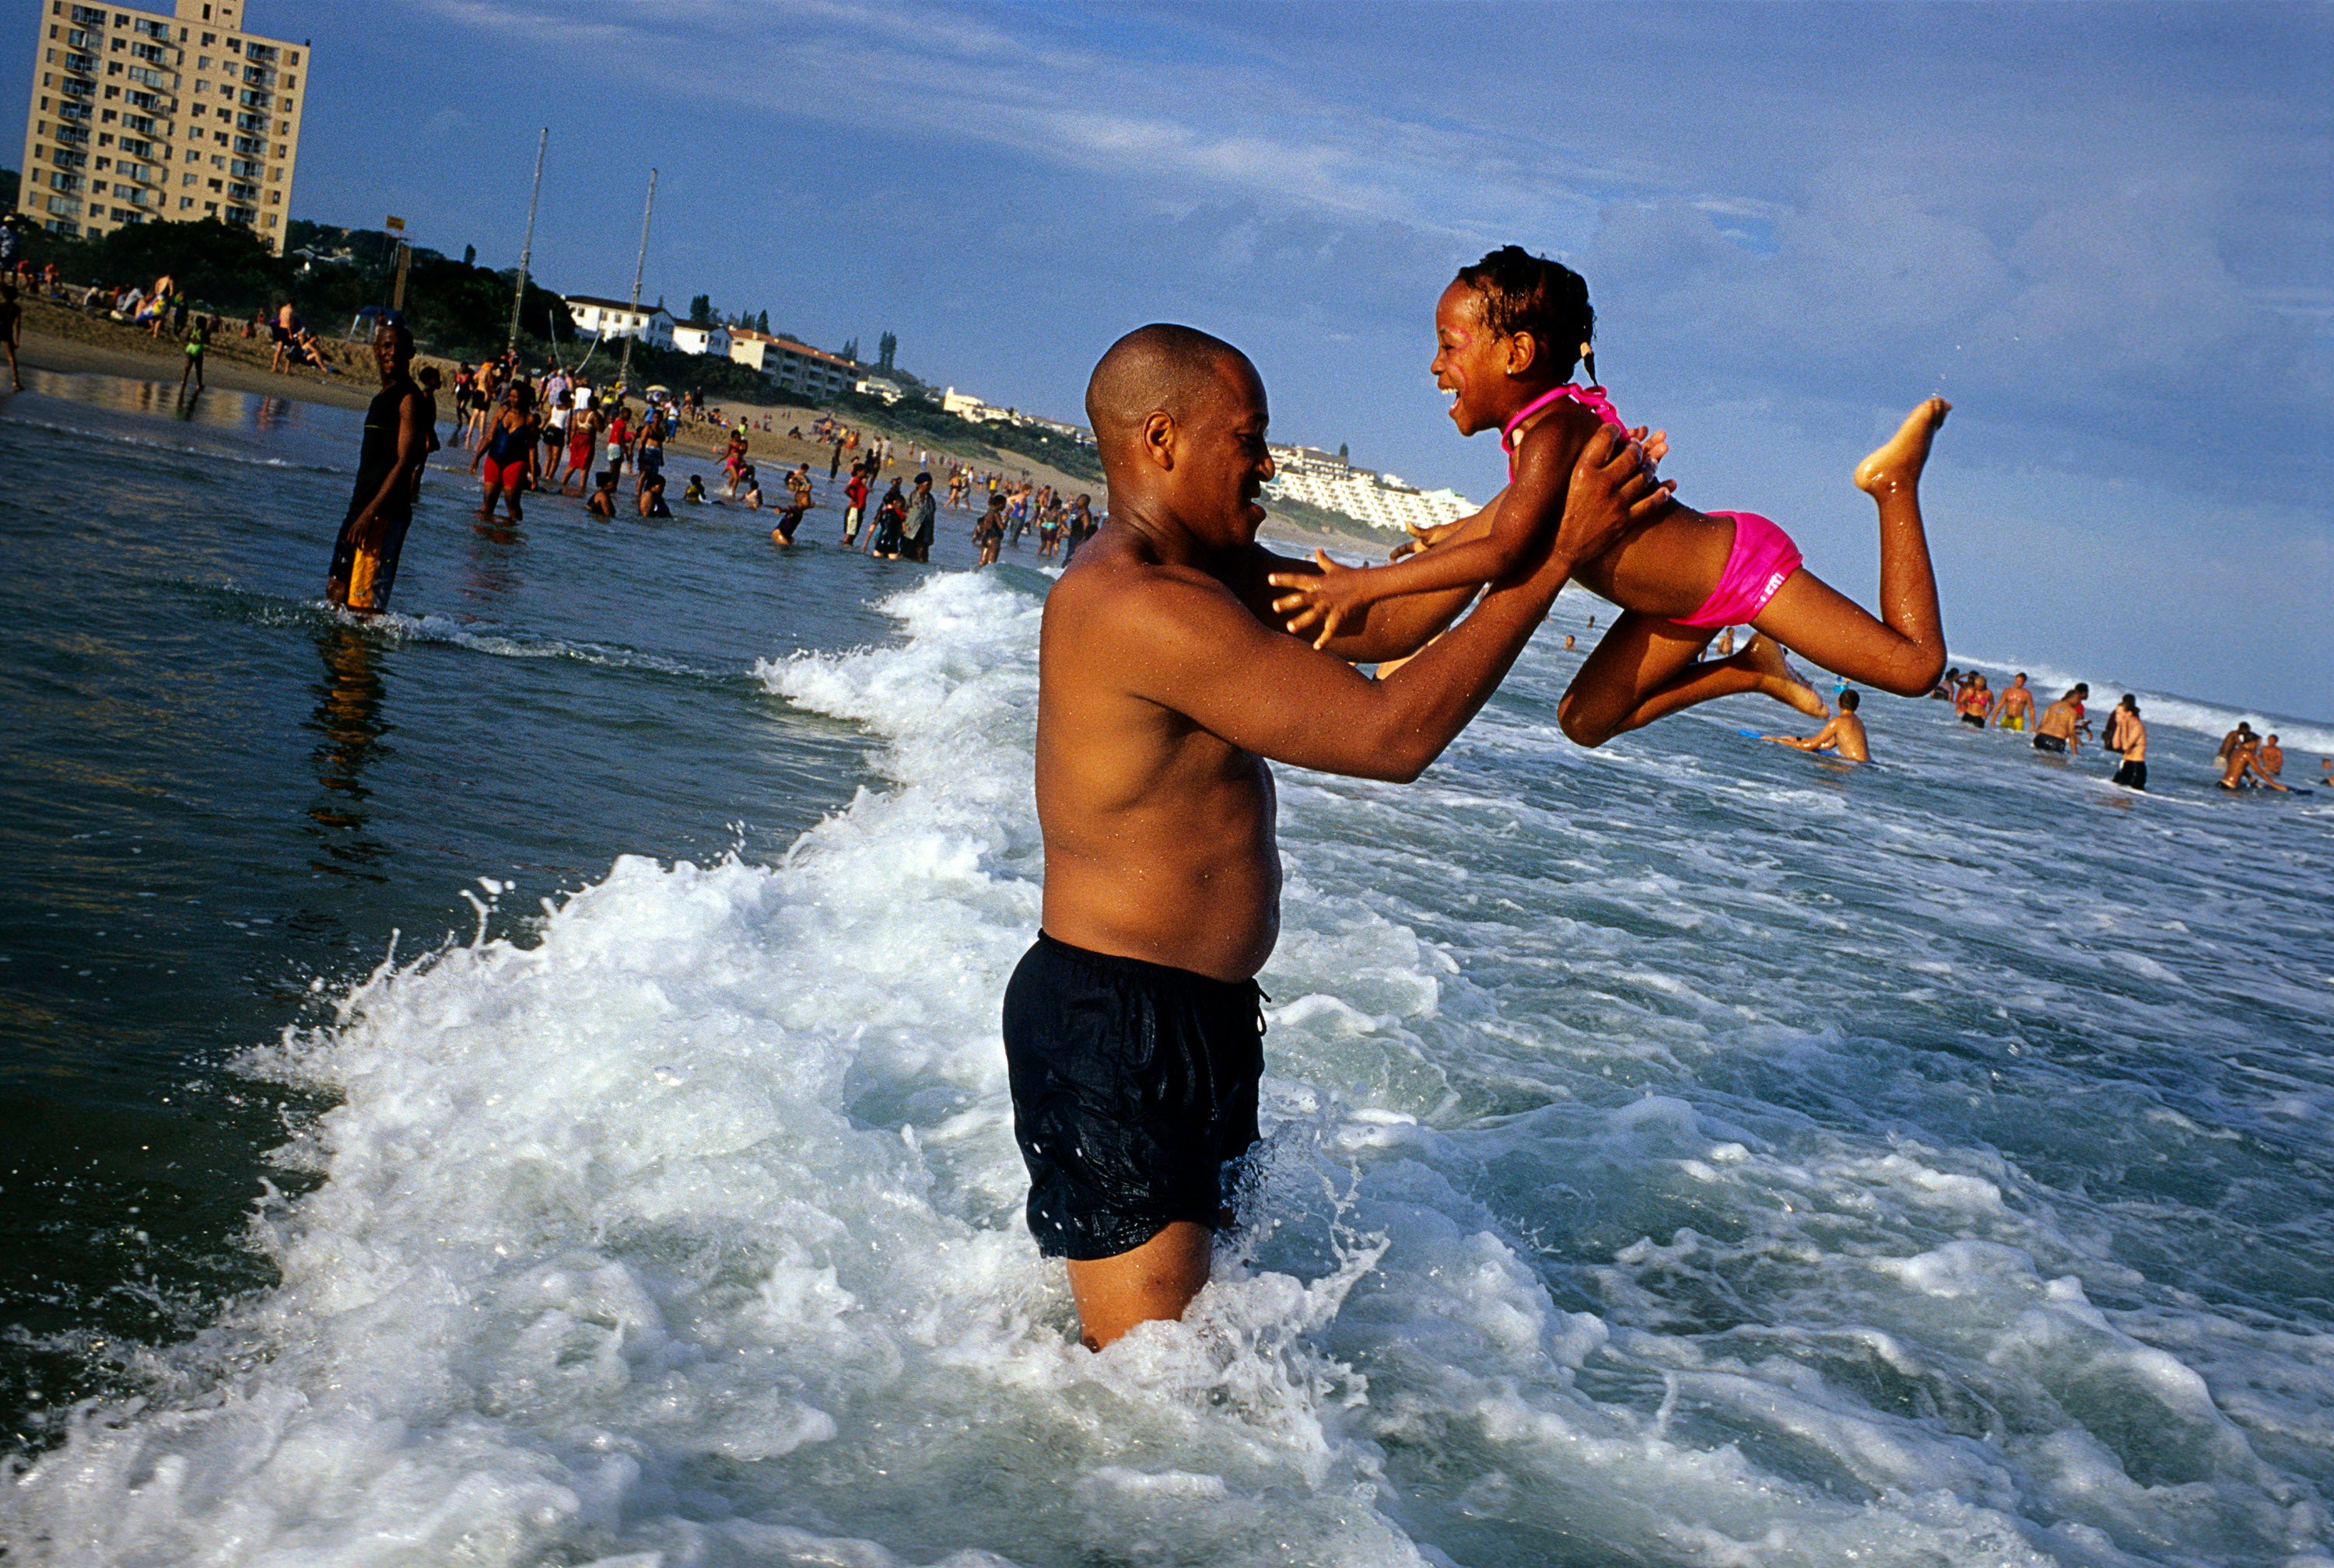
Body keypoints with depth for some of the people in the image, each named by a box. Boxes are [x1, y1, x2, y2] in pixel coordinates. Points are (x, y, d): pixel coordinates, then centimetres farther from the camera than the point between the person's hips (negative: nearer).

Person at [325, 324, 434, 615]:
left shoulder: (410, 399, -10)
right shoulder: (381, 399, 19)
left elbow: (404, 463, -18)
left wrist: (370, 513, -24)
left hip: (384, 514, -10)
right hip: (362, 507, 10)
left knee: (364, 603, -13)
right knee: (337, 590, 12)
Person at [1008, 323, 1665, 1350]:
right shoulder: (1145, 608, -25)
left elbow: (1379, 620, 10)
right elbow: (1393, 735, -26)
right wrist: (1556, 554, -22)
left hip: (1190, 1013, 11)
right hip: (1113, 1032, -11)